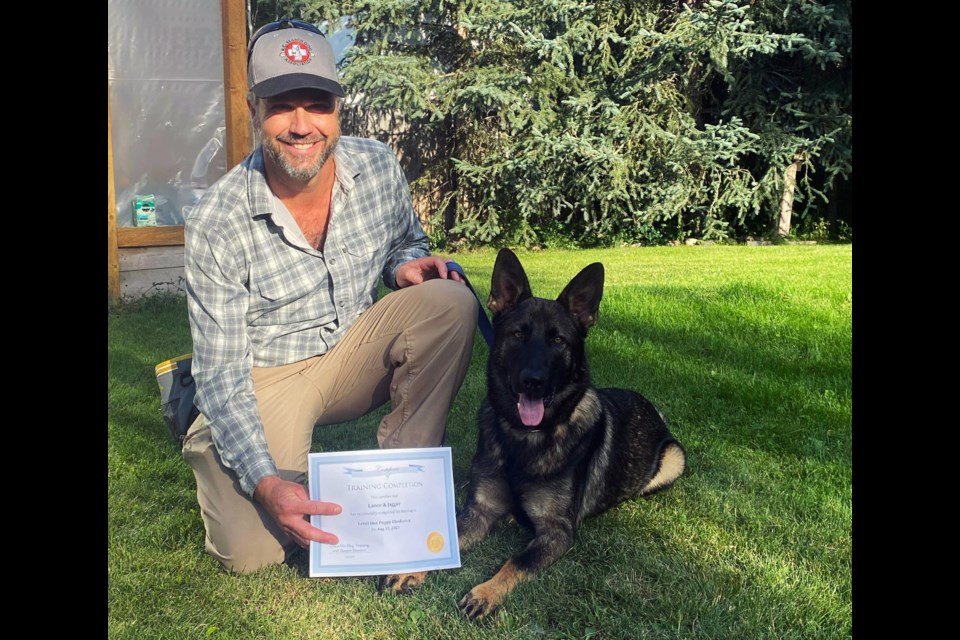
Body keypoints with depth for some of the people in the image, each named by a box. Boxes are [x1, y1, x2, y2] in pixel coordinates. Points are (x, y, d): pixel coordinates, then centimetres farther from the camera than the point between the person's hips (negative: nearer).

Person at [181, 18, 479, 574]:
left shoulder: (379, 167, -11)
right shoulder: (215, 225, -22)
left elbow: (406, 241, 11)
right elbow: (223, 375, -19)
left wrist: (406, 265, -16)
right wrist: (265, 483, -32)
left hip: (355, 351, 4)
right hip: (266, 380, -3)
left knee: (451, 301, -23)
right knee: (253, 551, -19)